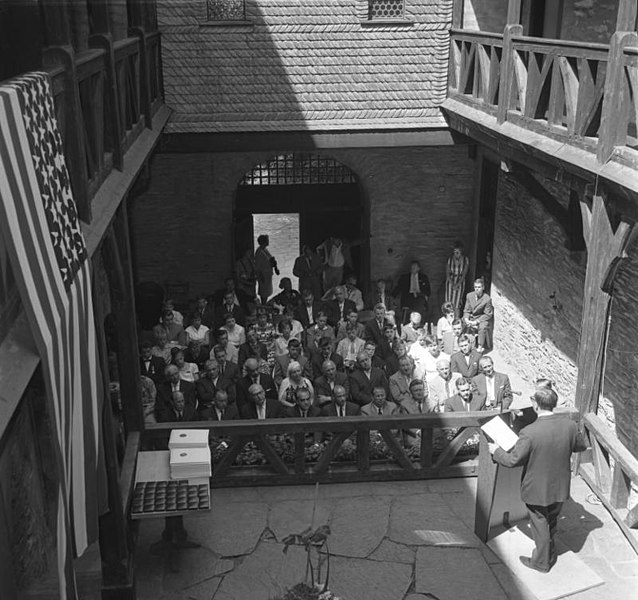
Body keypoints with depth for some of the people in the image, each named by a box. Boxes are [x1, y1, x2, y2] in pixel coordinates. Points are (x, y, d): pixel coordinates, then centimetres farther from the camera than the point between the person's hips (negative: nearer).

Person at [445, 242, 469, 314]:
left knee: (457, 303, -8)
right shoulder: (450, 259, 0)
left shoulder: (465, 260, -4)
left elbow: (464, 274, -3)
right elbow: (447, 273, 1)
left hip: (460, 281, -1)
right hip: (450, 280, 1)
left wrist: (457, 284, -11)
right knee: (449, 302, -6)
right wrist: (452, 284, -10)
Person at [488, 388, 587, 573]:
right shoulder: (570, 426, -16)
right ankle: (550, 555, 47)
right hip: (560, 487, 5)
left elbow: (513, 460, -21)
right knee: (551, 522, 27)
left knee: (540, 526, 17)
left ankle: (542, 562, 36)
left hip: (537, 489, -5)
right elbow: (581, 446, 4)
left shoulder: (529, 433, -31)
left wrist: (496, 451, -4)